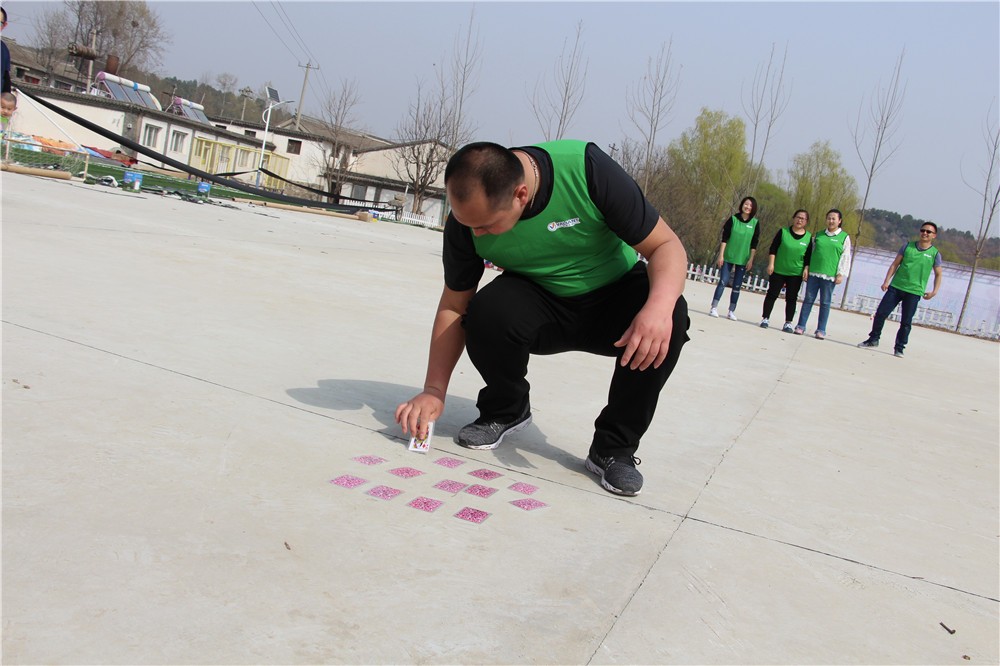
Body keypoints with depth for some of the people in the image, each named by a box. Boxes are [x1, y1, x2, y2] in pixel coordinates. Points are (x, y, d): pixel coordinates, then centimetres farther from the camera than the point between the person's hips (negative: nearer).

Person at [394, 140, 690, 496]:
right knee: (487, 311, -31)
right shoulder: (467, 217, -17)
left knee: (668, 320, -33)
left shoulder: (588, 169, -27)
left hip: (614, 298, -1)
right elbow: (454, 306, -7)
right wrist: (434, 391, -12)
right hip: (539, 304, 1)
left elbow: (667, 246, -23)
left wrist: (660, 306, -43)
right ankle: (504, 411, 2)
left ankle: (614, 448, -11)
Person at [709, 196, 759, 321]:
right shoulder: (733, 219, -1)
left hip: (743, 259, 2)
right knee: (723, 281, -6)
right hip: (728, 257, -1)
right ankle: (714, 307, 1)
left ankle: (732, 311, 11)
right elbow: (724, 238, -3)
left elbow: (754, 244, 2)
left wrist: (751, 259, -3)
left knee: (737, 286, 5)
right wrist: (721, 255, -8)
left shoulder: (755, 223, 2)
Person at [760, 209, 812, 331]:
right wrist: (771, 264, -7)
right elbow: (773, 249, -1)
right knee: (772, 294, 3)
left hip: (796, 274, 1)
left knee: (791, 298, 3)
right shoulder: (783, 232, 0)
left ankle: (788, 323, 8)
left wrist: (806, 269, -5)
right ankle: (765, 319, 12)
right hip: (778, 270, -1)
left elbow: (808, 257, 5)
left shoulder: (809, 237, 3)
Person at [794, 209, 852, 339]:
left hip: (830, 275, -2)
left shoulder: (844, 237, 4)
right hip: (813, 273, 2)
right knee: (808, 300, 4)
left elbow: (846, 258, 1)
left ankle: (821, 330, 7)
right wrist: (806, 270, 10)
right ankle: (801, 326, 8)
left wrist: (841, 274, -7)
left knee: (825, 303, 3)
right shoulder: (819, 235, 12)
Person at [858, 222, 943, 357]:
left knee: (906, 322, 0)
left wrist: (934, 291, -2)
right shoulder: (907, 246, 6)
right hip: (895, 287, 2)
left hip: (914, 292, -1)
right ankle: (873, 339, 14)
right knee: (881, 313, -1)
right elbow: (895, 264, 6)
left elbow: (938, 274, 10)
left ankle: (899, 348, 10)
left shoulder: (935, 254, 3)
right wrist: (886, 281, -3)